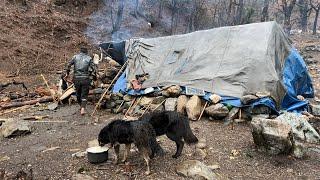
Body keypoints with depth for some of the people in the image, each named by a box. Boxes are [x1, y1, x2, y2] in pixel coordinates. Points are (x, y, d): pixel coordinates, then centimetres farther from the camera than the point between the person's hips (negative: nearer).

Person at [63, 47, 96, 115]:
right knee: (84, 95, 5)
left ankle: (81, 106, 34)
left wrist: (66, 73, 15)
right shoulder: (89, 58, 3)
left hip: (76, 79, 2)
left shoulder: (75, 57, 7)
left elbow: (68, 65, 4)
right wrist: (94, 77, 10)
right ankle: (83, 108, -9)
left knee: (78, 94, 19)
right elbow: (93, 69, -1)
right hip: (85, 79, -1)